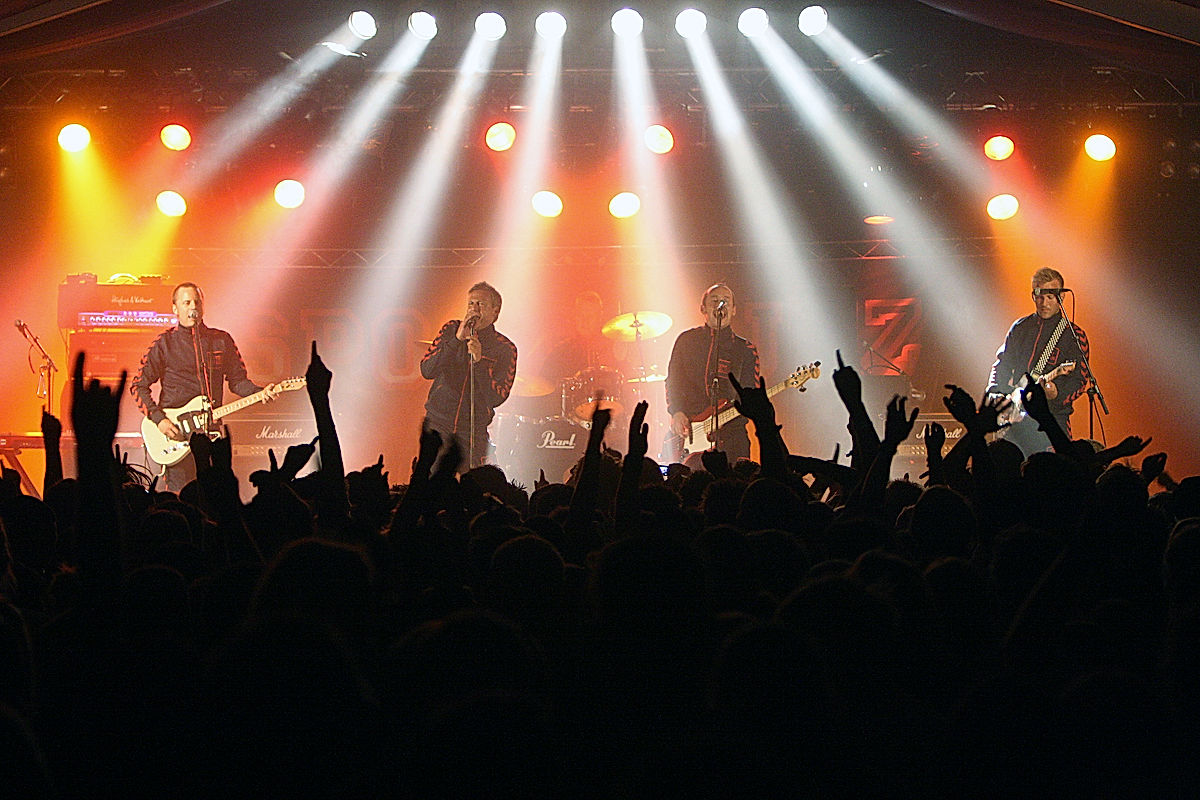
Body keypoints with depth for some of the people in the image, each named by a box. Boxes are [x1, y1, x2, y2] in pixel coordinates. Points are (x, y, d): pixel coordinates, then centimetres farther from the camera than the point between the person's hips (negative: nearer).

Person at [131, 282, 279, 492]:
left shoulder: (222, 341, 11)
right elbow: (139, 385, 2)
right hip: (176, 434, -3)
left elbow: (237, 380, 16)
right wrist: (159, 420, -9)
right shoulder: (165, 343, 2)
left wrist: (261, 393, -4)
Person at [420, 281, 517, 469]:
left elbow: (497, 397, -11)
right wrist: (457, 340, -18)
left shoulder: (505, 349, -2)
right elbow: (427, 371, -9)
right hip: (437, 424, 1)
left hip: (473, 433, -1)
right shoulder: (451, 330, 3)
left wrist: (479, 361, -23)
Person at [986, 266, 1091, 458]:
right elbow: (1002, 364, 20)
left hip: (1052, 415, -4)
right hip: (1015, 417, 4)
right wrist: (994, 394, 4)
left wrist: (1058, 394, -23)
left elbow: (1080, 379, -4)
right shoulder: (1021, 328, 15)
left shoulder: (1074, 335, 2)